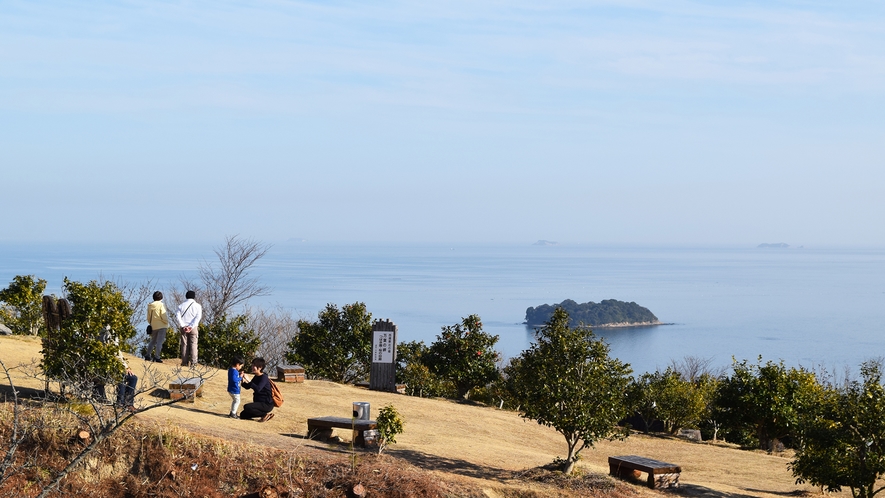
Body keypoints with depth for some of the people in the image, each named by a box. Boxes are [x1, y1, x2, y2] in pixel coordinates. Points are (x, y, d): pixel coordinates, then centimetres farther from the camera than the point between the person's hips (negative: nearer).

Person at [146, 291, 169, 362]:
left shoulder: (150, 306, 5)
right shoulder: (161, 305, -12)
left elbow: (148, 318, 10)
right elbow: (163, 316, -15)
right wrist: (167, 322, 2)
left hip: (153, 326, 6)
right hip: (161, 326, -6)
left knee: (153, 341, 19)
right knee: (160, 341, -3)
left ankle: (148, 355, 20)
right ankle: (156, 357, -7)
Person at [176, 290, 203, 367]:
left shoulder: (182, 305, 9)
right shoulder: (197, 306, 4)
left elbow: (177, 316, -3)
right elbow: (198, 317, -8)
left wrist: (183, 326, -9)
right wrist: (191, 326, -12)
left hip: (184, 327, 1)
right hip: (193, 328, -1)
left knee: (184, 344, 4)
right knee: (193, 344, -2)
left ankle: (184, 362, -1)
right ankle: (193, 362, -11)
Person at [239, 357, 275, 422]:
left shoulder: (264, 377, -18)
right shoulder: (256, 377, 9)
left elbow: (257, 389, -33)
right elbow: (248, 387, 15)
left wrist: (248, 380, -32)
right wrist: (243, 382, -6)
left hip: (267, 404, -9)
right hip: (259, 402, 9)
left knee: (247, 407, -29)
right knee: (243, 415, 8)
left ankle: (267, 413, -11)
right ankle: (264, 413, 13)